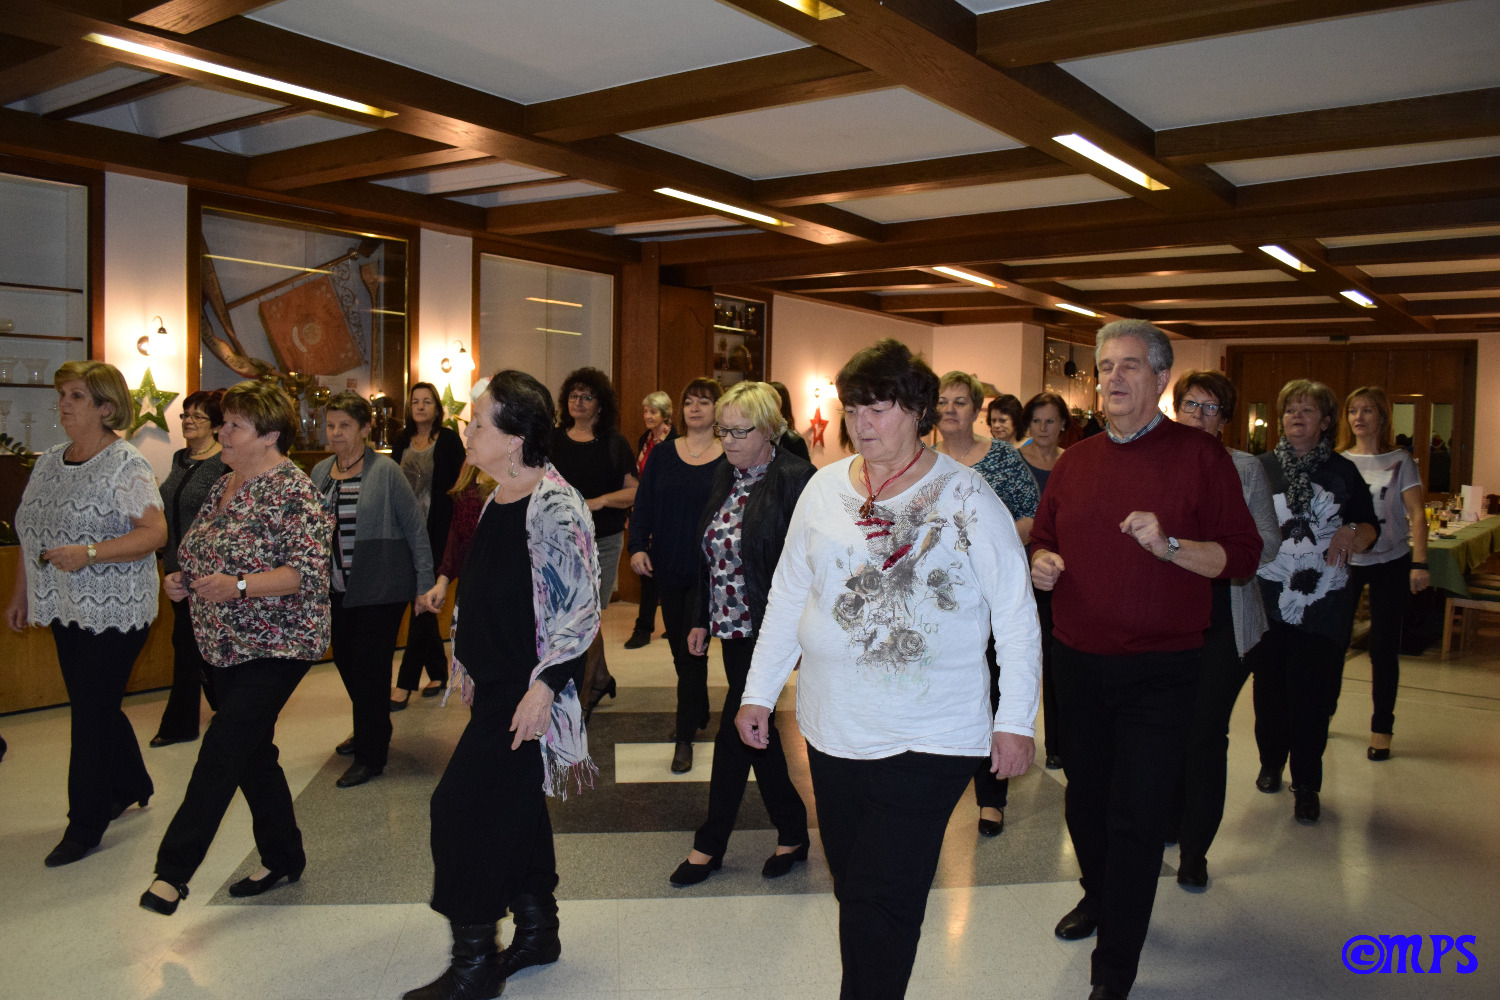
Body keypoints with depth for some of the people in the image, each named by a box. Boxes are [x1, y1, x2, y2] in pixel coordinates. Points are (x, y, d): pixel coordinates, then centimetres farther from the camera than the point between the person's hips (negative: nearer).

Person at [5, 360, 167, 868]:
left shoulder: (126, 466, -13)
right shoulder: (49, 461, 10)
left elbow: (155, 532, -20)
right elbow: (31, 534, 17)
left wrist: (89, 552, -28)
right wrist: (20, 594, 17)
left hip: (114, 611, -7)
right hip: (65, 609, 8)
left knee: (92, 712, -1)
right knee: (94, 706, 17)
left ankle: (85, 826, 12)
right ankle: (131, 786, 37)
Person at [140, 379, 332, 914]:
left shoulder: (292, 491, -15)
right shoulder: (224, 485, 12)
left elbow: (311, 570, -23)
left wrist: (239, 586, -30)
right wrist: (185, 580, 4)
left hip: (276, 646, -9)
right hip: (229, 645, 9)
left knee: (222, 749, -11)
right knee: (253, 751, 13)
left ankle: (173, 869, -3)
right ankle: (283, 857, 27)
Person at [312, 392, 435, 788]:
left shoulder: (386, 472, -11)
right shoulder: (320, 472, 6)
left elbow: (416, 527, -9)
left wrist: (425, 581, -10)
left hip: (380, 589, -6)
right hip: (338, 589, 6)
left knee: (370, 667, -3)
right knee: (345, 661, 15)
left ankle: (371, 755, 11)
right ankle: (369, 731, 39)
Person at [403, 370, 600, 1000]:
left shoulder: (553, 506, -19)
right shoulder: (498, 498, 9)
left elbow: (580, 608, -21)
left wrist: (544, 687, -23)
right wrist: (467, 659, 20)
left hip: (529, 689, -9)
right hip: (494, 685, 9)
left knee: (461, 807, -5)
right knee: (515, 804, 18)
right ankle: (537, 930, 35)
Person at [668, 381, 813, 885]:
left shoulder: (795, 479, -14)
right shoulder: (724, 473, 9)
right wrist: (701, 619, 12)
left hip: (766, 629, -8)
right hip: (729, 625, 8)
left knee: (734, 732, -3)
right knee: (754, 729, 15)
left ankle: (710, 845, 16)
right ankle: (793, 832, 32)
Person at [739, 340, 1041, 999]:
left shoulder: (965, 496, -6)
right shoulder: (825, 488, 5)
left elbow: (1016, 611, -4)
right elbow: (787, 595, 10)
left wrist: (1016, 720, -6)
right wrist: (759, 692, 9)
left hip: (930, 737, -4)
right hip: (832, 725, 4)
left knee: (878, 901, -3)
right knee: (852, 887, 15)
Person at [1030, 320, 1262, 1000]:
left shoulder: (1199, 455, -6)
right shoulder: (1075, 461, 7)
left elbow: (1242, 555, -9)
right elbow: (1043, 536, 19)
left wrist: (1168, 545, -24)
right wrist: (1042, 562, -3)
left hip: (1157, 669, -5)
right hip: (1078, 661, 5)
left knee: (1135, 820, -2)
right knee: (1084, 798, 19)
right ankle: (1098, 895, 47)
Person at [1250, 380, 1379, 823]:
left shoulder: (1342, 471, 7)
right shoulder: (1262, 468, 6)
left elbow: (1370, 527, 11)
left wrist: (1353, 533, -11)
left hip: (1323, 603, 0)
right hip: (1270, 599, 0)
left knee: (1312, 694, -2)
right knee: (1270, 687, 7)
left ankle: (1307, 785, 12)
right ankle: (1271, 761, 31)